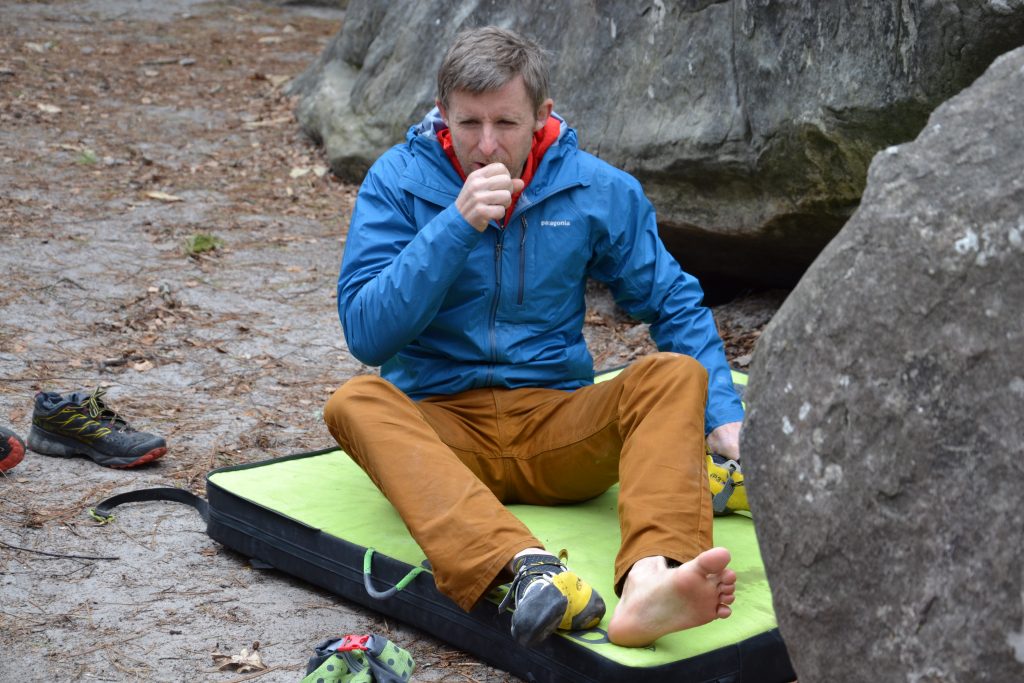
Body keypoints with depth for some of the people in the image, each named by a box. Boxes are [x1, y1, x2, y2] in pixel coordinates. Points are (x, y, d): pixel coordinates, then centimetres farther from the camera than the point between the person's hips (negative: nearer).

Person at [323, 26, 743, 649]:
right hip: (439, 427, -1)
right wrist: (456, 225, -20)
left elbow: (675, 304, 11)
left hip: (557, 424, 2)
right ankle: (524, 564, -55)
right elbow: (366, 335, -10)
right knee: (356, 403, -32)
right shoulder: (398, 181, -1)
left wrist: (723, 415, -4)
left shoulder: (598, 190, 4)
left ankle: (648, 580, -52)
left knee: (677, 372, -24)